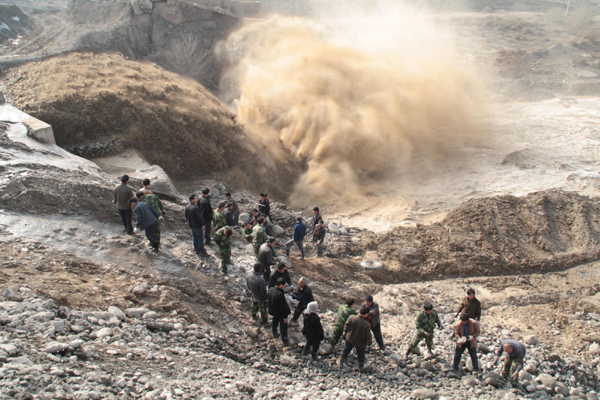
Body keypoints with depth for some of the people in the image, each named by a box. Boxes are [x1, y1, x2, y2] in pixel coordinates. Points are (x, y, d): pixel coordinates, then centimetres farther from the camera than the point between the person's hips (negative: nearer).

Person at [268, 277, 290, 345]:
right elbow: (282, 307, -27)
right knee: (283, 327, 10)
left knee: (274, 322, 31)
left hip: (273, 311, 7)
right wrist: (285, 317, -17)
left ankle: (275, 334, 52)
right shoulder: (280, 294, -36)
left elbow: (268, 300, 3)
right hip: (280, 313, -7)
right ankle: (285, 341, 22)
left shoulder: (270, 290, -14)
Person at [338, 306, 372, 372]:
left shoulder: (351, 318, -26)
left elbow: (346, 327, -8)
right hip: (361, 343, -2)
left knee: (345, 351, 26)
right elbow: (368, 336, -20)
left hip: (349, 339, 2)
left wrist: (344, 334, 12)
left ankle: (340, 362, 46)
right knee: (361, 354, 25)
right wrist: (369, 342, 2)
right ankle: (361, 367, 44)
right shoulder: (367, 325, -34)